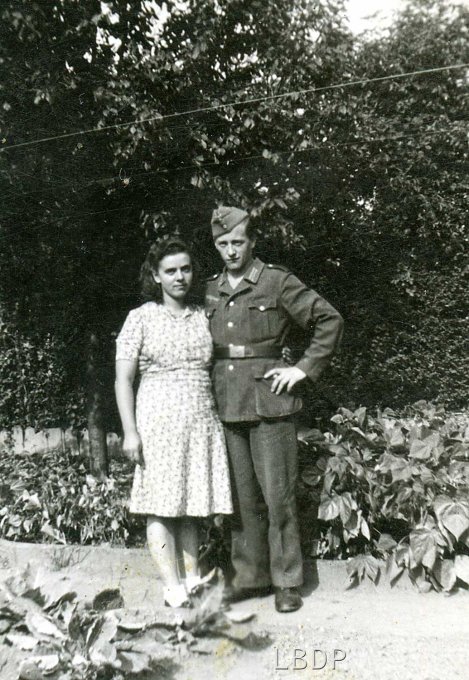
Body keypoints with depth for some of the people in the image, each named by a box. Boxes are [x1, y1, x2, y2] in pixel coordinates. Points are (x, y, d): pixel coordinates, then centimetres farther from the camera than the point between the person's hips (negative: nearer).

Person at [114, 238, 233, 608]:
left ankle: (193, 579, 23)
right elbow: (123, 379, -3)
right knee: (162, 506, 1)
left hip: (202, 421, 4)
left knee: (191, 505, 11)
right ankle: (173, 588, 13)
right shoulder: (141, 318, -1)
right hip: (159, 420, -3)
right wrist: (130, 431, -9)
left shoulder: (203, 316, 10)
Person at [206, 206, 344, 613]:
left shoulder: (278, 282, -2)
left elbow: (330, 321, -2)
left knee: (278, 495, 1)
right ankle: (250, 576, 25)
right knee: (242, 496, 11)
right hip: (226, 406, 5)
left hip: (269, 401, -4)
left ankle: (287, 582, 16)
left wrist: (304, 368, -7)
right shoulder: (210, 290, 12)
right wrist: (212, 386, 12)